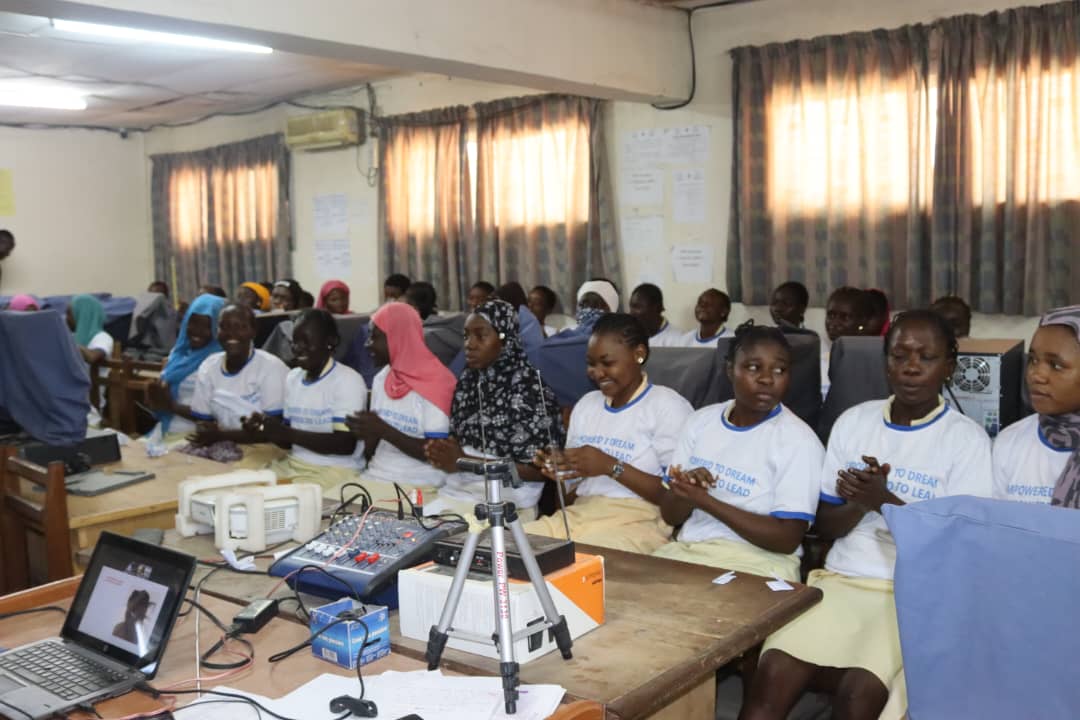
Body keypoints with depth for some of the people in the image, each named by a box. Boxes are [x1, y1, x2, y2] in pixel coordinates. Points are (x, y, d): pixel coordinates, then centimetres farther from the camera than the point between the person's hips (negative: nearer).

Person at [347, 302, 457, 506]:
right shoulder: (380, 379, 9)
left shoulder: (436, 383, -11)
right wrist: (368, 433, -8)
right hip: (375, 477, 6)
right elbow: (373, 448, 14)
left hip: (418, 486, -6)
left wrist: (384, 431, -19)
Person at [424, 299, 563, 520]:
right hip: (457, 491, 6)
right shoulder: (467, 382, 8)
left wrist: (465, 461, -16)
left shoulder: (529, 388, -11)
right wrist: (445, 457, -6)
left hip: (506, 502, -6)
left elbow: (538, 470, -11)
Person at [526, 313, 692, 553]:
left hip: (637, 520, -6)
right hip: (579, 513, 6)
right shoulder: (586, 403, 19)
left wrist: (611, 466, -16)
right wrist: (560, 471, -1)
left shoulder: (669, 406, -3)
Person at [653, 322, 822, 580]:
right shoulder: (700, 421, 8)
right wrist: (687, 492, -14)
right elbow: (671, 516, 10)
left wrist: (705, 500, -16)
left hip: (758, 561, -5)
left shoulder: (799, 442, -7)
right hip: (688, 548, 5)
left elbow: (787, 539, -13)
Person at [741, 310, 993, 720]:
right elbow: (824, 526, 10)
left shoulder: (968, 438, -3)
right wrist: (859, 504, -12)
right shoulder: (853, 421, 9)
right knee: (772, 674, -20)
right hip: (840, 579, 4)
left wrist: (885, 501, -20)